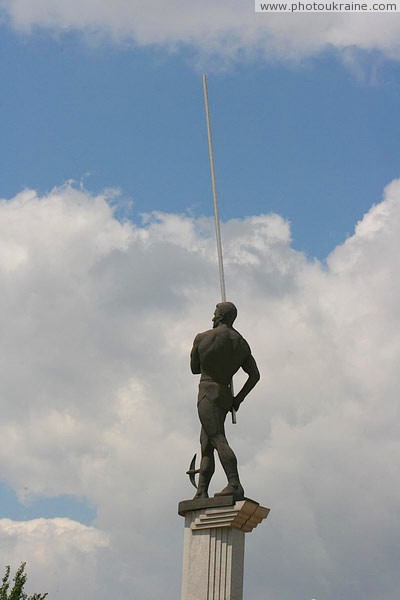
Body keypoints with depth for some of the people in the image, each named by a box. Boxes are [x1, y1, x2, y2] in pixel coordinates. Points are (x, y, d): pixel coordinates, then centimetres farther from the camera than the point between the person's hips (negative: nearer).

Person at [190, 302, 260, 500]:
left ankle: (235, 485, -31)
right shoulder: (241, 343, 12)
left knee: (218, 440, -18)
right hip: (225, 397, 7)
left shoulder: (202, 338, -2)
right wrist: (239, 398, 12)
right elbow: (255, 375, 8)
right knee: (206, 446, 10)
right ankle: (202, 492, 5)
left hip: (208, 393, -7)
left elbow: (194, 369, 10)